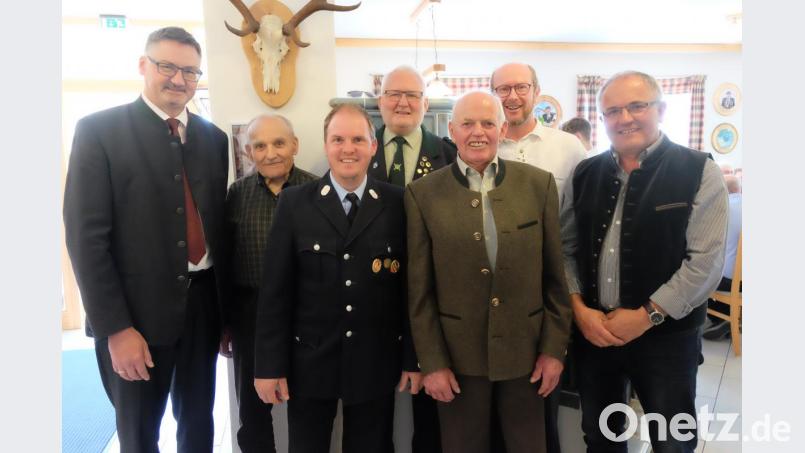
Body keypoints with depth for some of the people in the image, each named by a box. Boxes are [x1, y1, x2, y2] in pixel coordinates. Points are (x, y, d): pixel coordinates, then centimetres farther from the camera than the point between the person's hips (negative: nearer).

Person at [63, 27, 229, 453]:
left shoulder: (214, 138, 8)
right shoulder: (99, 130, -6)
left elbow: (219, 223, 10)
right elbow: (85, 235, -11)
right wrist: (116, 327, -15)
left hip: (203, 302, 4)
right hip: (137, 308, -4)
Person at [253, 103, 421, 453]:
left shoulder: (398, 204, -3)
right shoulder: (294, 203, -3)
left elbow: (410, 286, -1)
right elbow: (275, 290, -4)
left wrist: (413, 358, 1)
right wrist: (269, 365, -5)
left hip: (376, 364, 1)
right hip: (309, 362, 0)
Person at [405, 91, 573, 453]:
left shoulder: (539, 184, -1)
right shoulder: (422, 194, -4)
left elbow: (554, 276, 2)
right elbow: (420, 290, -4)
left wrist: (554, 349, 0)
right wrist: (432, 363, -5)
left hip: (526, 352, 1)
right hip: (457, 356, -1)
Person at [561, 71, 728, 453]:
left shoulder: (699, 171, -8)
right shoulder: (585, 174, 4)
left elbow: (706, 260, -13)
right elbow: (565, 248, 6)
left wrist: (647, 315, -15)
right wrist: (577, 307, -7)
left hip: (666, 334, -3)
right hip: (592, 330, 4)